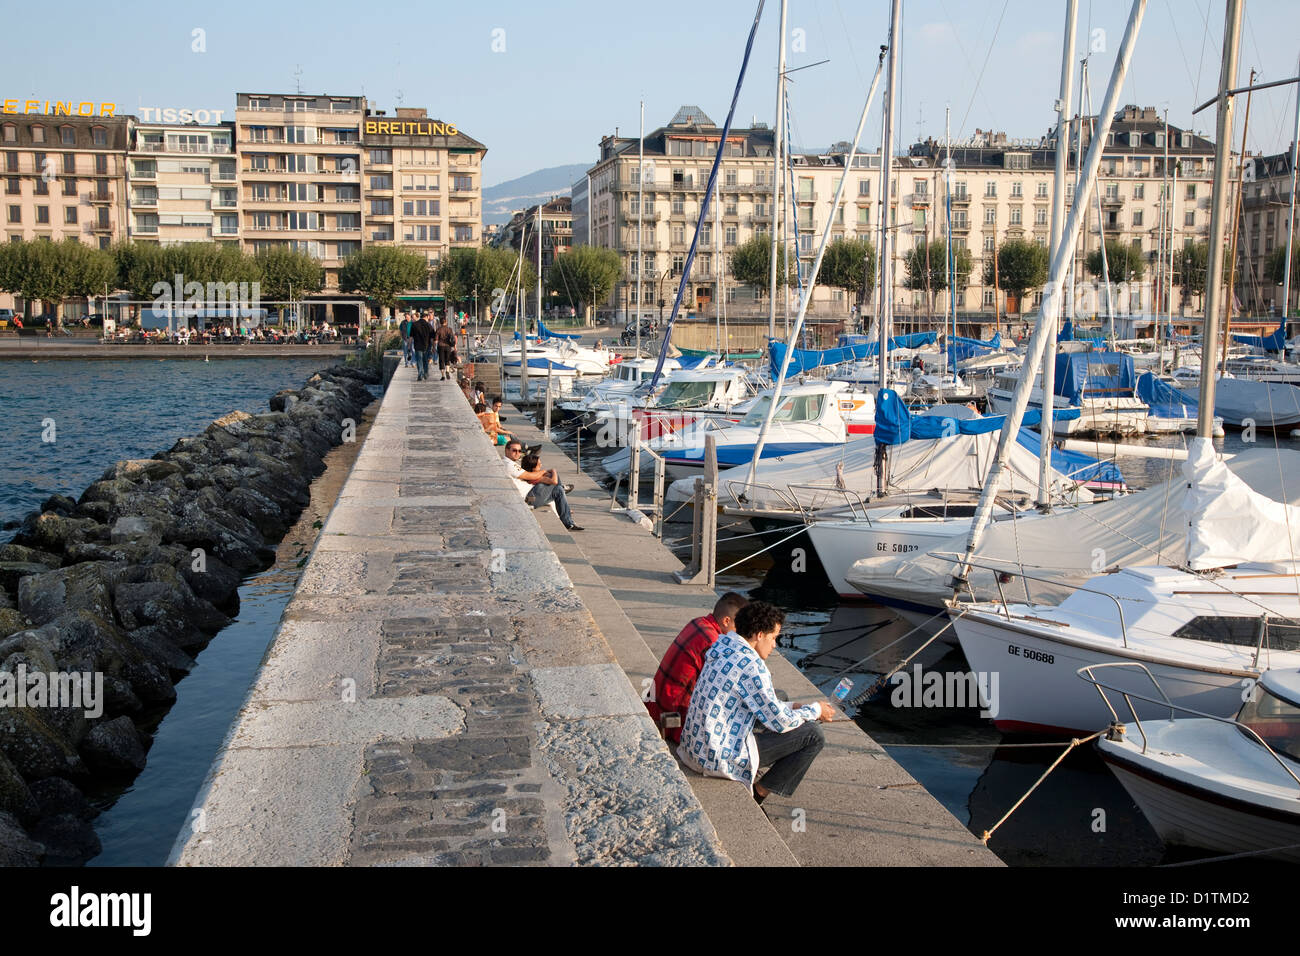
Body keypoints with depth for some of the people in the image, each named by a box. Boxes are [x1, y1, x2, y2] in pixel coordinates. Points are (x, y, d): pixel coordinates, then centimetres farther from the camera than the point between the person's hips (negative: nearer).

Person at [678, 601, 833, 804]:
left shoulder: (722, 647, 8)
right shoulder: (751, 666, -20)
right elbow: (781, 722, -12)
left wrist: (792, 708, 19)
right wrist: (815, 710, 5)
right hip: (720, 757, -9)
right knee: (813, 736, -3)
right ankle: (760, 793, 7)